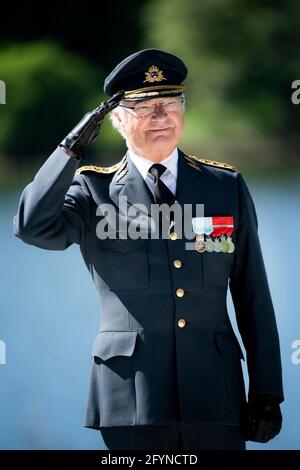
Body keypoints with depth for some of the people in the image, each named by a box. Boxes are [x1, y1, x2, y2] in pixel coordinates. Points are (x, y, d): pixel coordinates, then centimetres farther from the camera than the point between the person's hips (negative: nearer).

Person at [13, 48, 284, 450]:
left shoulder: (228, 187, 12)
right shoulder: (94, 190, 6)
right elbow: (33, 227, -14)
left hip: (215, 399, 2)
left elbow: (253, 297, 10)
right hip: (132, 400, -1)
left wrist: (267, 394, 6)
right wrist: (73, 148, -11)